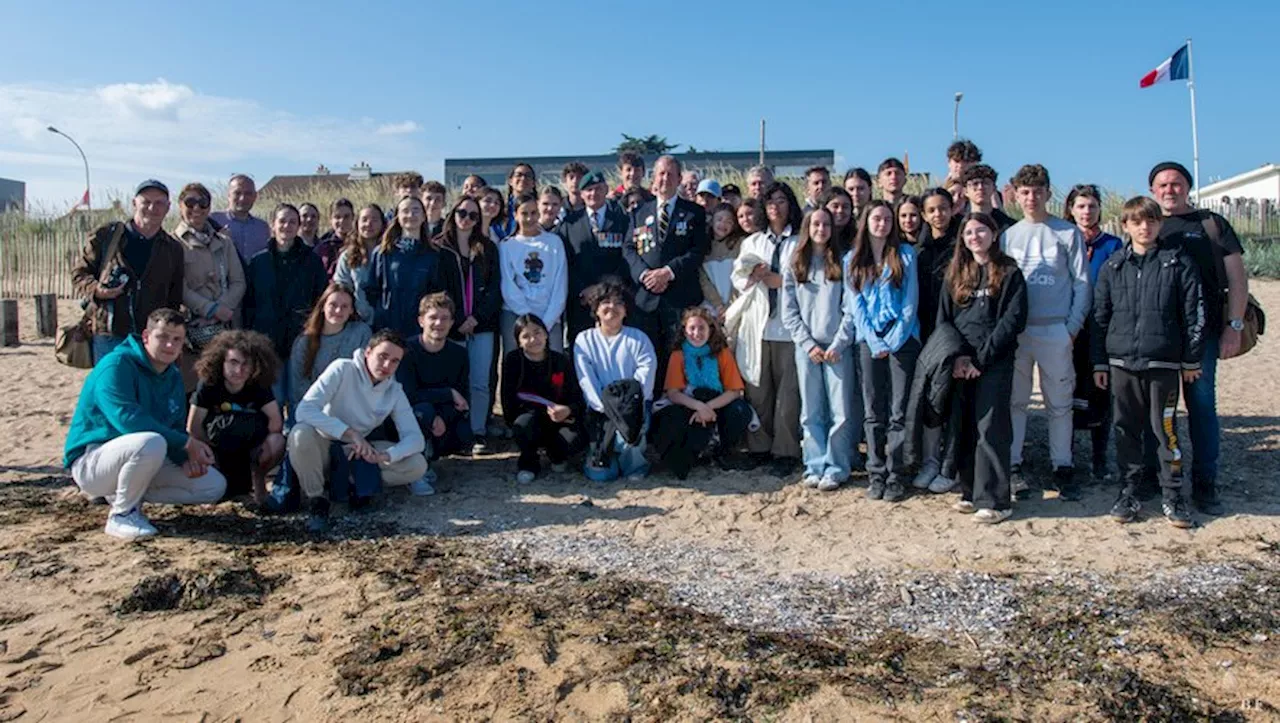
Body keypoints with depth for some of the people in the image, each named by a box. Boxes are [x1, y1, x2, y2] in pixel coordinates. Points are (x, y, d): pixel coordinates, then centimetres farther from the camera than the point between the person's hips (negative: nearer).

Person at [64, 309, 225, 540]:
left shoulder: (174, 377, 8)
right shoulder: (116, 365, -17)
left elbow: (176, 429, 9)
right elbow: (126, 418, -30)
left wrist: (186, 457, -15)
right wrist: (186, 444, -28)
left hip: (139, 459, 8)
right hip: (91, 462, -8)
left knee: (214, 486, -3)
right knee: (151, 443, -39)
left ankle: (123, 493, 7)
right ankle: (122, 514, -15)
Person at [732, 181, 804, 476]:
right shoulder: (751, 242, 19)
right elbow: (738, 278, 13)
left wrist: (779, 280, -8)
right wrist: (753, 277, -6)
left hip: (788, 324, -3)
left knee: (788, 391, -4)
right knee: (758, 389, 4)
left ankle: (786, 452, 2)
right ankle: (760, 448, 13)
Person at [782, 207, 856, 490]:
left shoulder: (842, 263, 6)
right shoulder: (793, 266, 10)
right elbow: (789, 313, 6)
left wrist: (839, 344, -9)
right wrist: (808, 344, -5)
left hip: (838, 347, -1)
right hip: (806, 347, 1)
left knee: (840, 411, -4)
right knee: (811, 412, 3)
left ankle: (836, 468, 4)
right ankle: (815, 466, 10)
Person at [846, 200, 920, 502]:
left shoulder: (905, 254, 6)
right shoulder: (852, 259, 10)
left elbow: (911, 301, 1)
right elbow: (855, 305, 5)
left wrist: (895, 339, -8)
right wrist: (874, 341, -6)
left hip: (902, 340, -1)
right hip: (868, 341, 2)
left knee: (899, 411, -3)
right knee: (873, 412, 3)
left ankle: (895, 475, 1)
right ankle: (875, 474, 8)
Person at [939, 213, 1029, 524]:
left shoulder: (1009, 273, 1)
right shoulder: (955, 275, 15)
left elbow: (1013, 320, -7)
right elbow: (943, 319, 11)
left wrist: (980, 358, -12)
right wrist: (956, 357, -4)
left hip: (995, 362, -4)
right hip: (959, 363, 4)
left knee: (990, 428, -8)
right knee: (963, 428, 6)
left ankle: (994, 500, -3)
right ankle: (970, 492, 16)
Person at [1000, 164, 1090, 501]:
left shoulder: (1068, 233, 4)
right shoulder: (1008, 236, 11)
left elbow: (1081, 283, 2)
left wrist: (1073, 326, -6)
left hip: (1056, 331, -2)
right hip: (1015, 331, 2)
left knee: (1060, 404, 4)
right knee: (1014, 401, 5)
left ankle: (1062, 468, 13)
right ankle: (1012, 465, 12)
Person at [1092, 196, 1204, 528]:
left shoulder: (1178, 262, 2)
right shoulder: (1112, 267, 7)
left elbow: (1193, 313, 3)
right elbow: (1100, 316, 10)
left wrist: (1192, 359, 1)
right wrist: (1099, 362, 7)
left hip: (1164, 362, -2)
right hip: (1122, 361, 2)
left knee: (1165, 427, 1)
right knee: (1126, 429, 8)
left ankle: (1172, 494, 13)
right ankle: (1129, 491, 18)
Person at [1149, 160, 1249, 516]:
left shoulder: (1212, 225, 7)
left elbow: (1237, 277, 4)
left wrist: (1234, 326, -5)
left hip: (1202, 331, -2)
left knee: (1202, 405, 0)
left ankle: (1205, 485, 7)